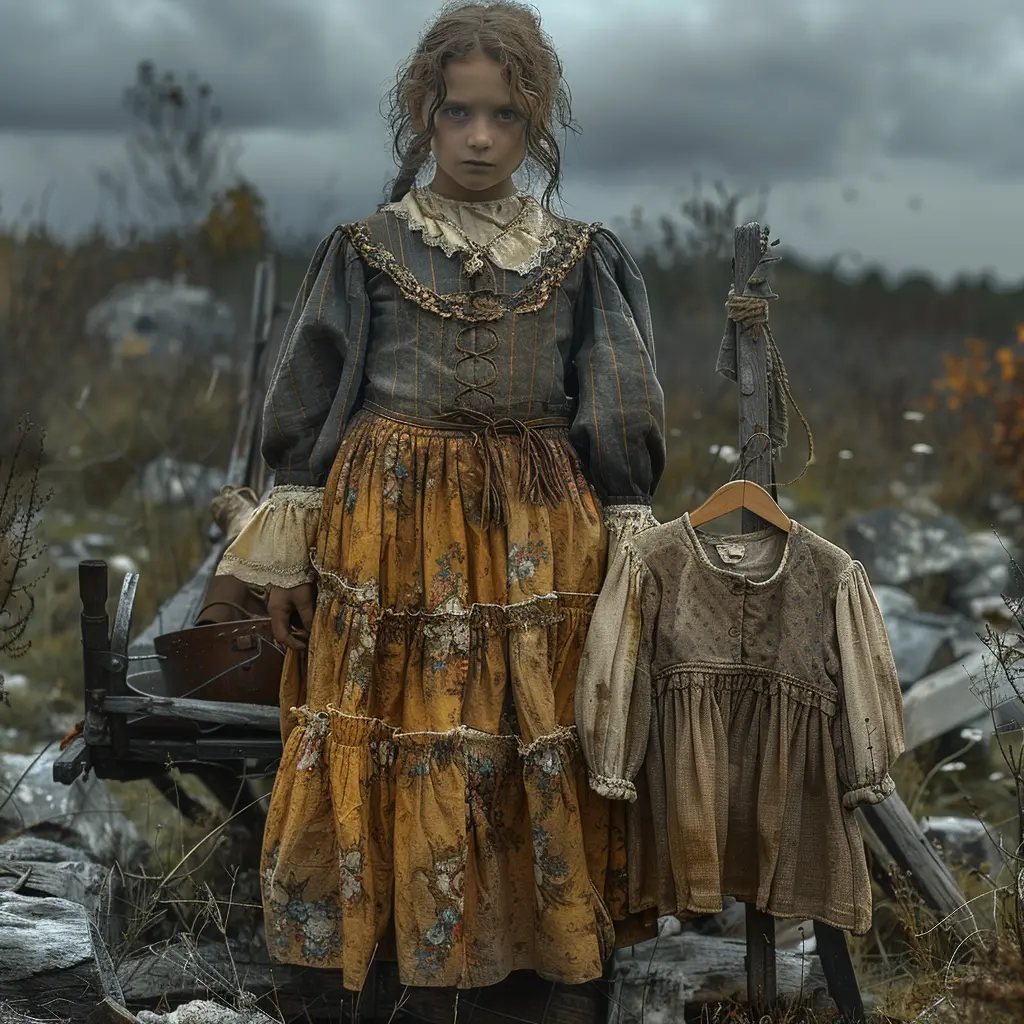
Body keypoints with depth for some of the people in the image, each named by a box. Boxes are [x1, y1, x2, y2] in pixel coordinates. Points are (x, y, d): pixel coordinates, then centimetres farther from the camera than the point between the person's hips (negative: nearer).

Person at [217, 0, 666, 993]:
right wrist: (290, 548, 0)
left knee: (537, 742, 2)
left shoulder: (579, 259, 5)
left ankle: (553, 930, 18)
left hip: (538, 533, 1)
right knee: (395, 740, 0)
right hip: (391, 530, -1)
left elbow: (617, 420, 6)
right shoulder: (367, 249, 2)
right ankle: (382, 927, 16)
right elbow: (309, 403, 4)